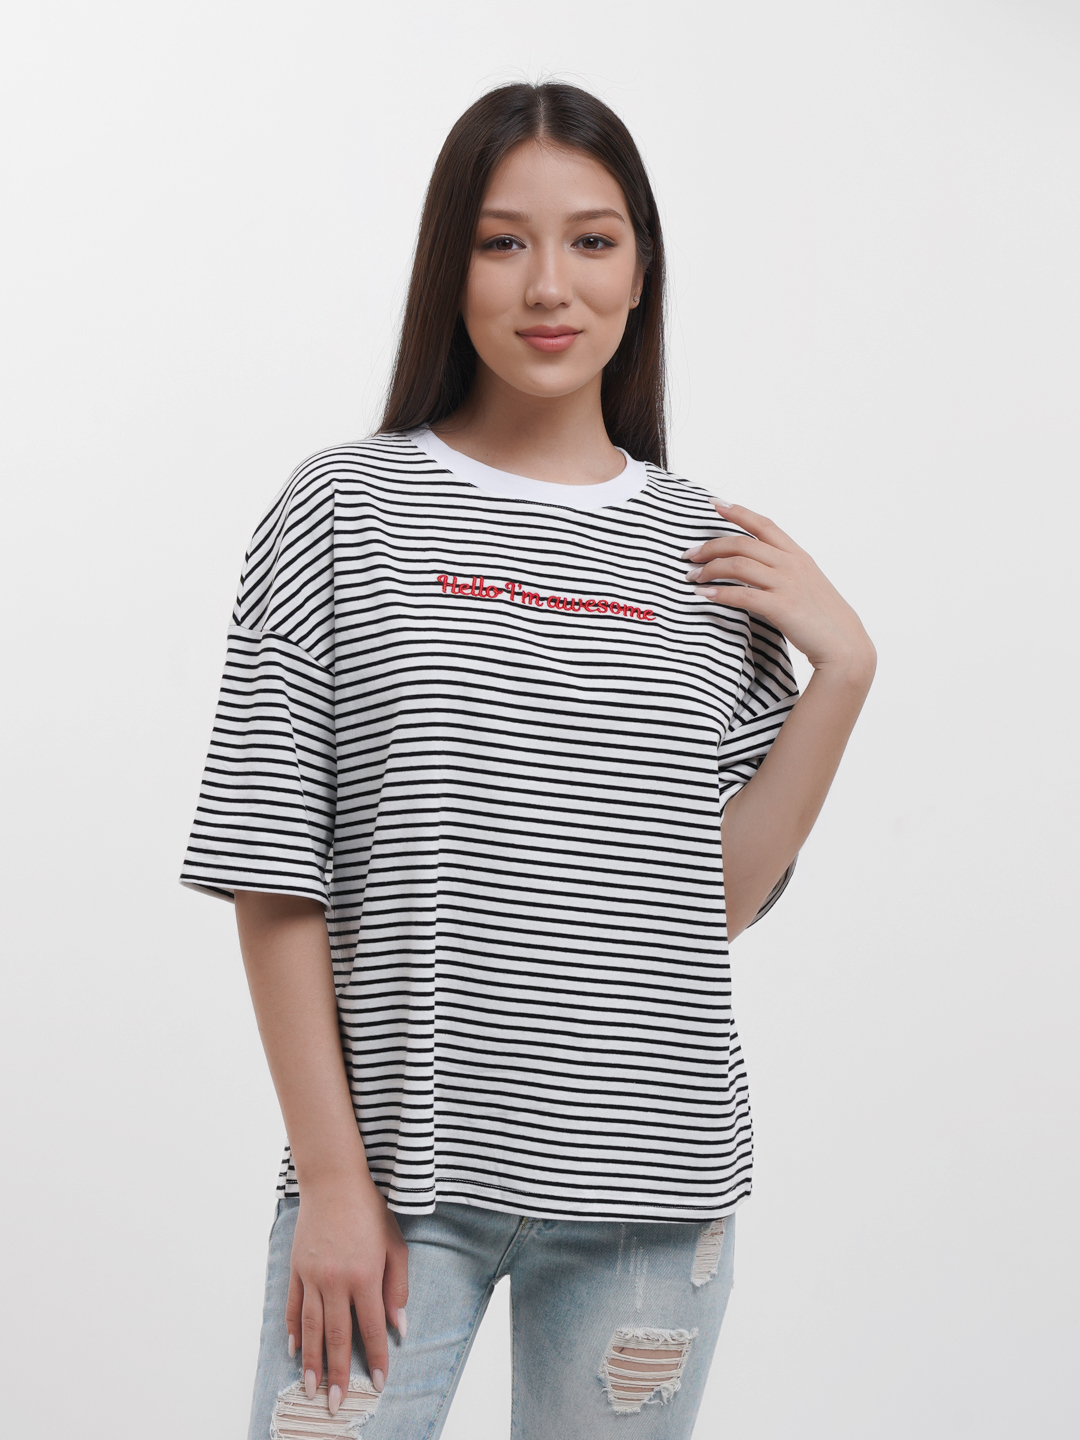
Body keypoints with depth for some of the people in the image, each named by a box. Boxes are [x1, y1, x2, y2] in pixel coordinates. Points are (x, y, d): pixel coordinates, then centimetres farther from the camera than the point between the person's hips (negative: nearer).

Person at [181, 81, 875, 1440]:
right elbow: (275, 874, -4)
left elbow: (719, 895, 4)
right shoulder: (344, 513, -2)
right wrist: (334, 1175, -7)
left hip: (650, 1173, 3)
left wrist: (843, 669, -4)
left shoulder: (704, 550, 6)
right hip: (396, 1163, -2)